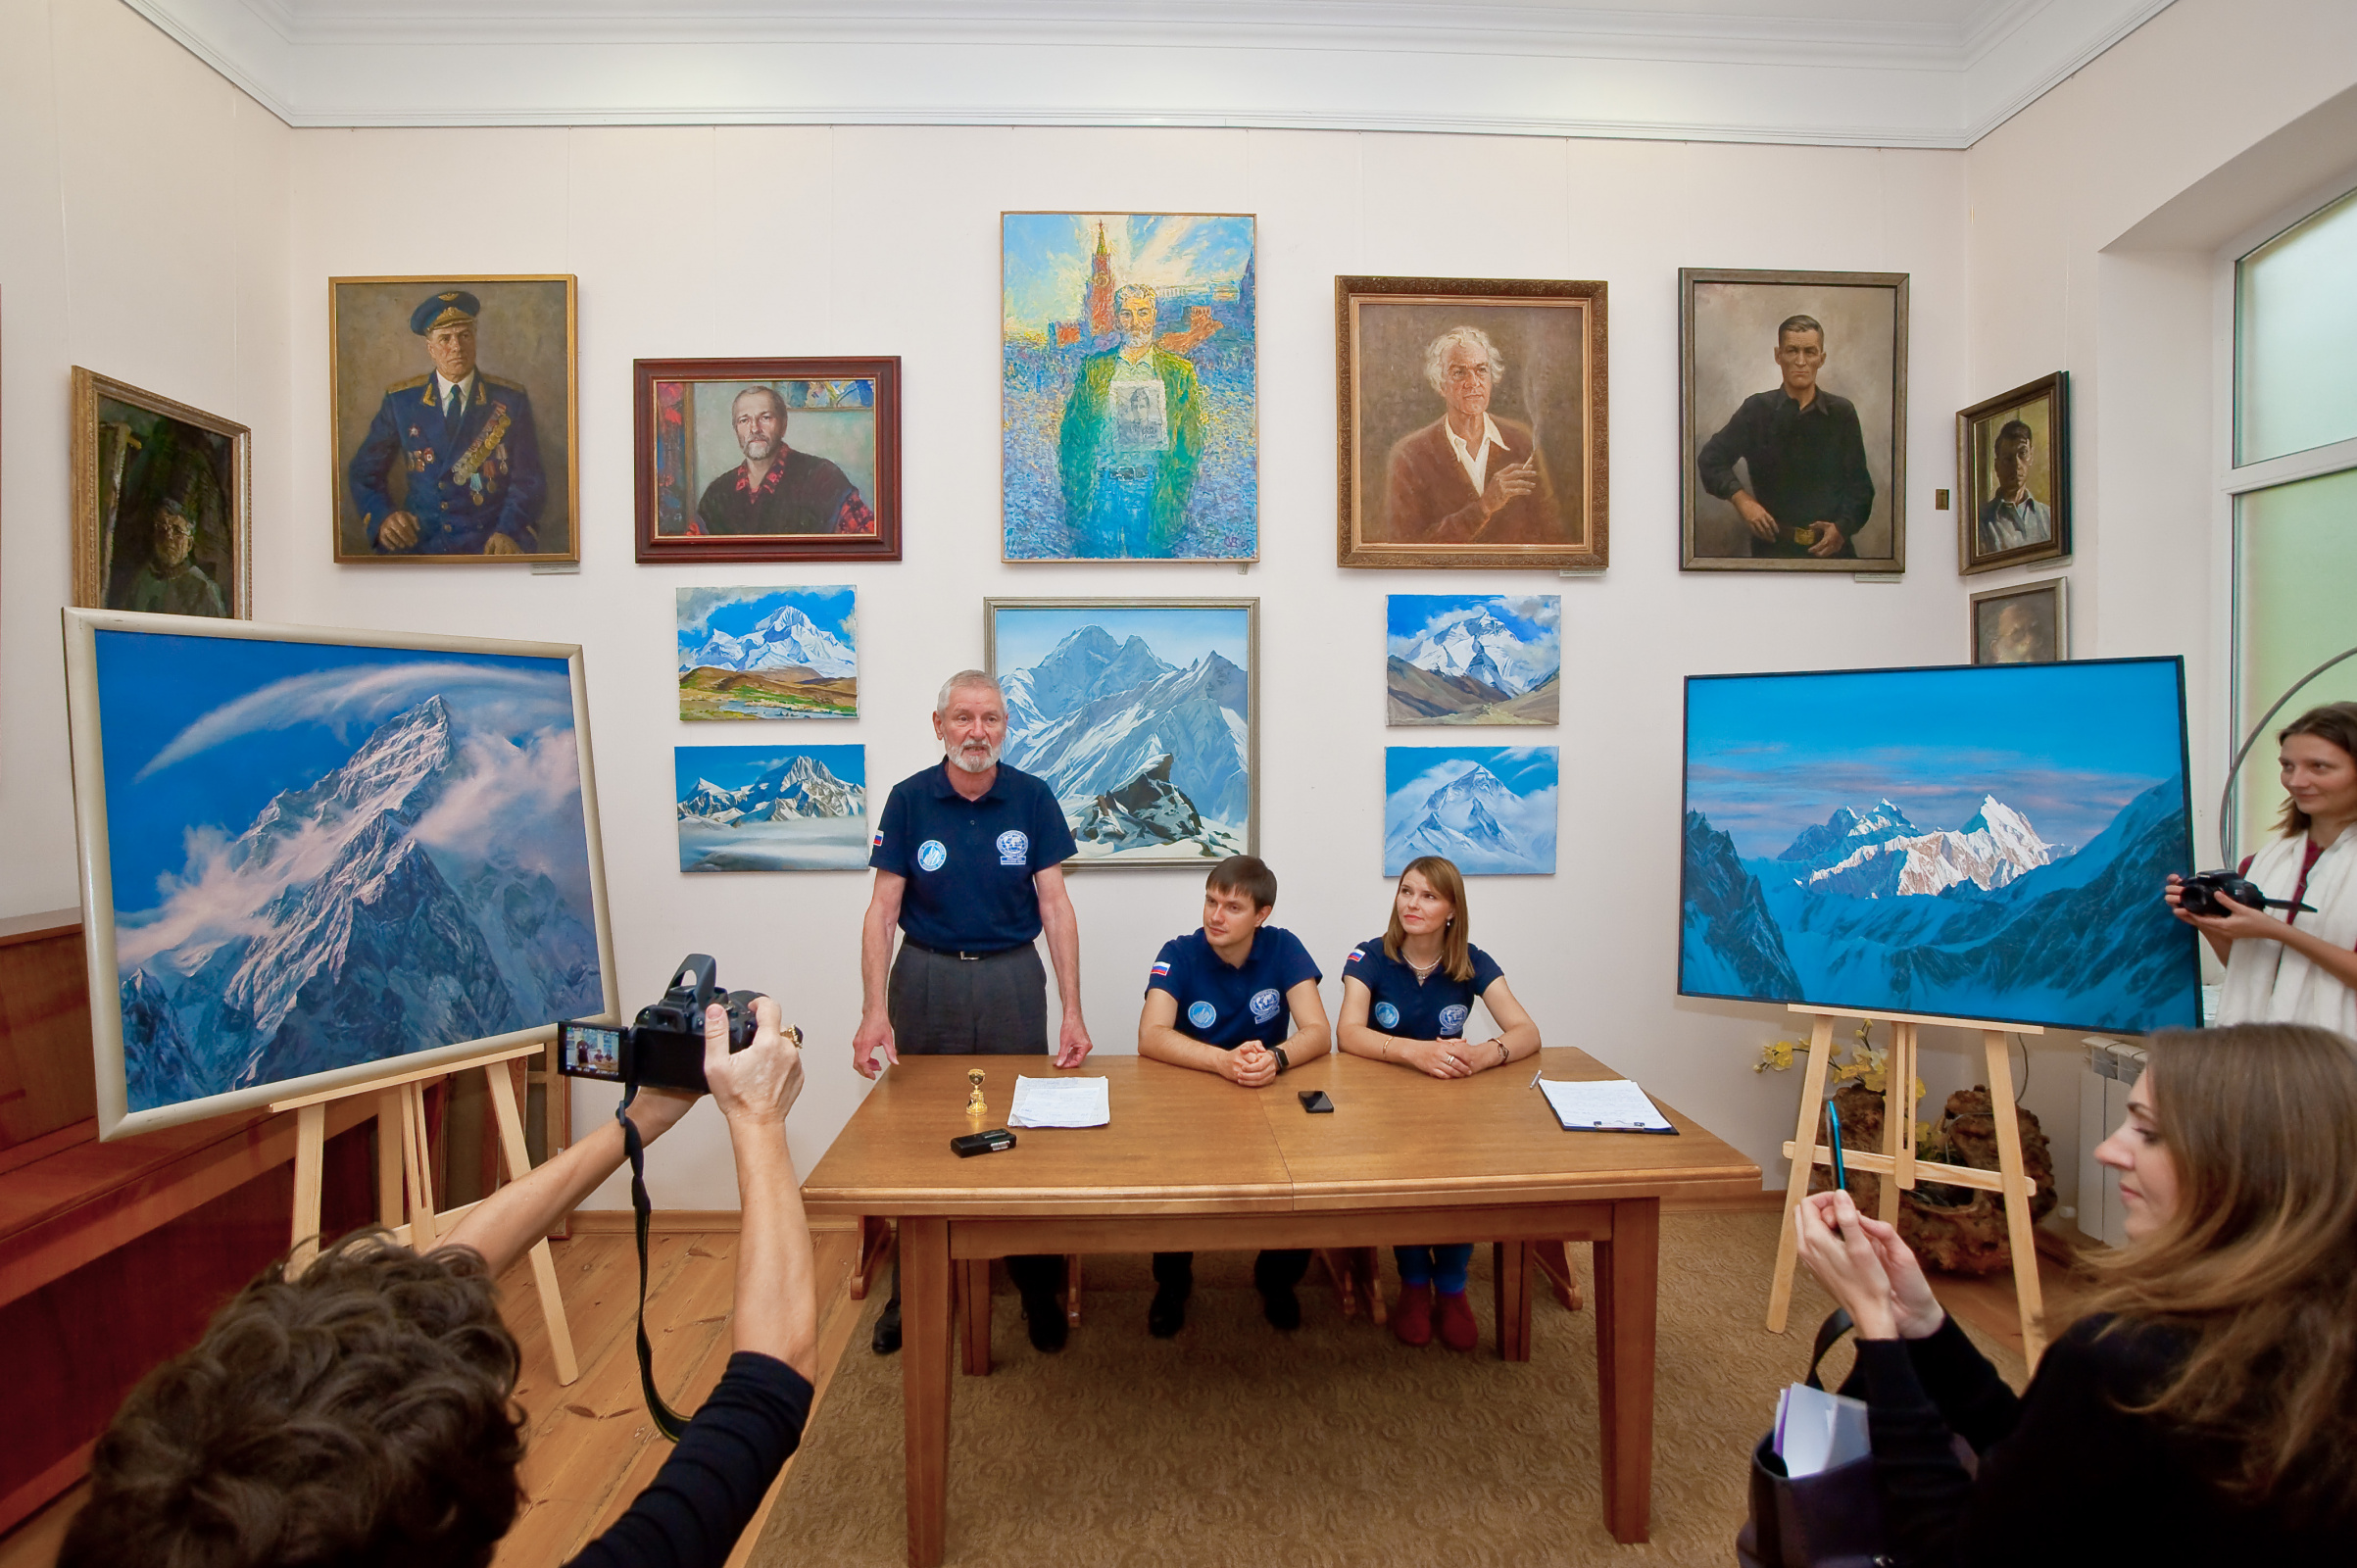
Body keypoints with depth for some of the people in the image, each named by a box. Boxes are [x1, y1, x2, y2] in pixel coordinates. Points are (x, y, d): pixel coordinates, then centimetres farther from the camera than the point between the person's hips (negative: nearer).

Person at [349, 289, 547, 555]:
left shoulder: (510, 401, 6)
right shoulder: (400, 401, 10)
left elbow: (529, 481, 3)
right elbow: (364, 473, 15)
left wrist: (509, 533, -15)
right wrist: (382, 517, -6)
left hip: (489, 543, -1)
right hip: (417, 540, 2)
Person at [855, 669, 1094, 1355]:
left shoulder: (1032, 798, -4)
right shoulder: (909, 800, -4)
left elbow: (1055, 906, -5)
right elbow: (882, 910, -4)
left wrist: (1073, 1012, -10)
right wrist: (874, 1011, -14)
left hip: (1011, 978, 0)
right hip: (926, 978, 0)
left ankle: (1037, 1286, 26)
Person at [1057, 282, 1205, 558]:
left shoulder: (1179, 371, 8)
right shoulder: (1094, 368, 11)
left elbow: (1191, 441, 5)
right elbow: (1071, 434, 9)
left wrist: (1174, 494, -5)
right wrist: (1076, 497, -1)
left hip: (1151, 489, -1)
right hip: (1102, 488, 1)